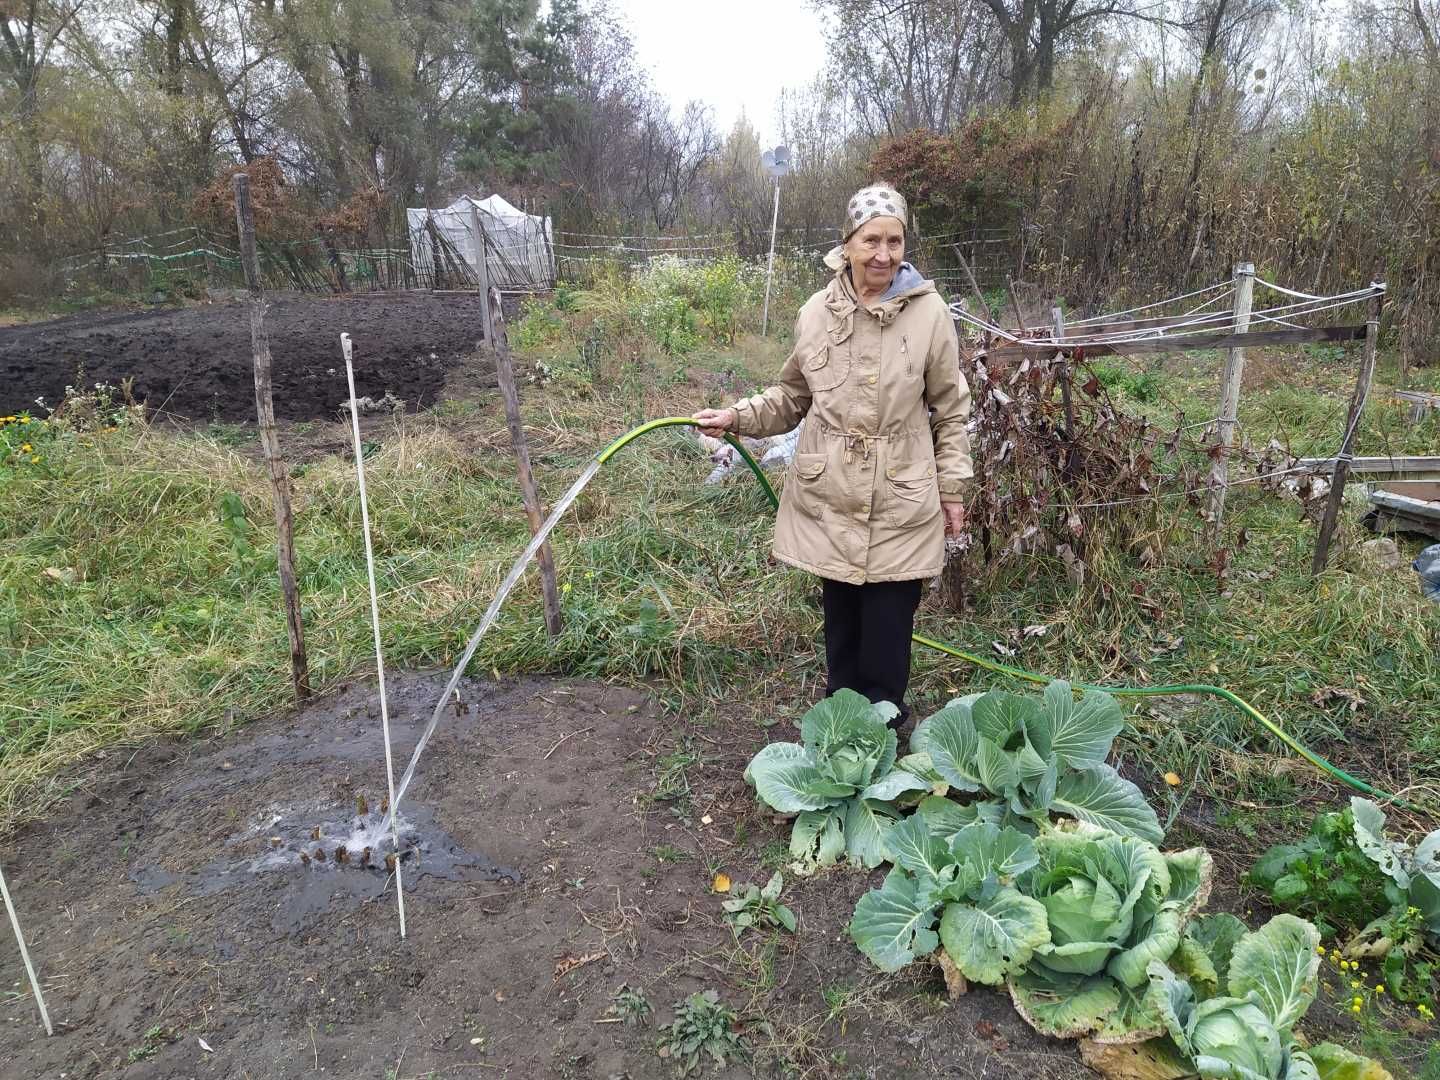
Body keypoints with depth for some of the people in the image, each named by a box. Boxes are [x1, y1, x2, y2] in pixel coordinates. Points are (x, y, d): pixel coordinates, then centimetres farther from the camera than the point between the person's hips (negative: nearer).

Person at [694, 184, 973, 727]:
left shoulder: (928, 312, -5)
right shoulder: (817, 311, 0)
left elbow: (950, 410, 3)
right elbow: (792, 397, 12)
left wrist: (953, 488, 2)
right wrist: (737, 417, -2)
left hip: (900, 501, -2)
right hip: (830, 497, 2)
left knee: (888, 619, 1)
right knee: (840, 613, 13)